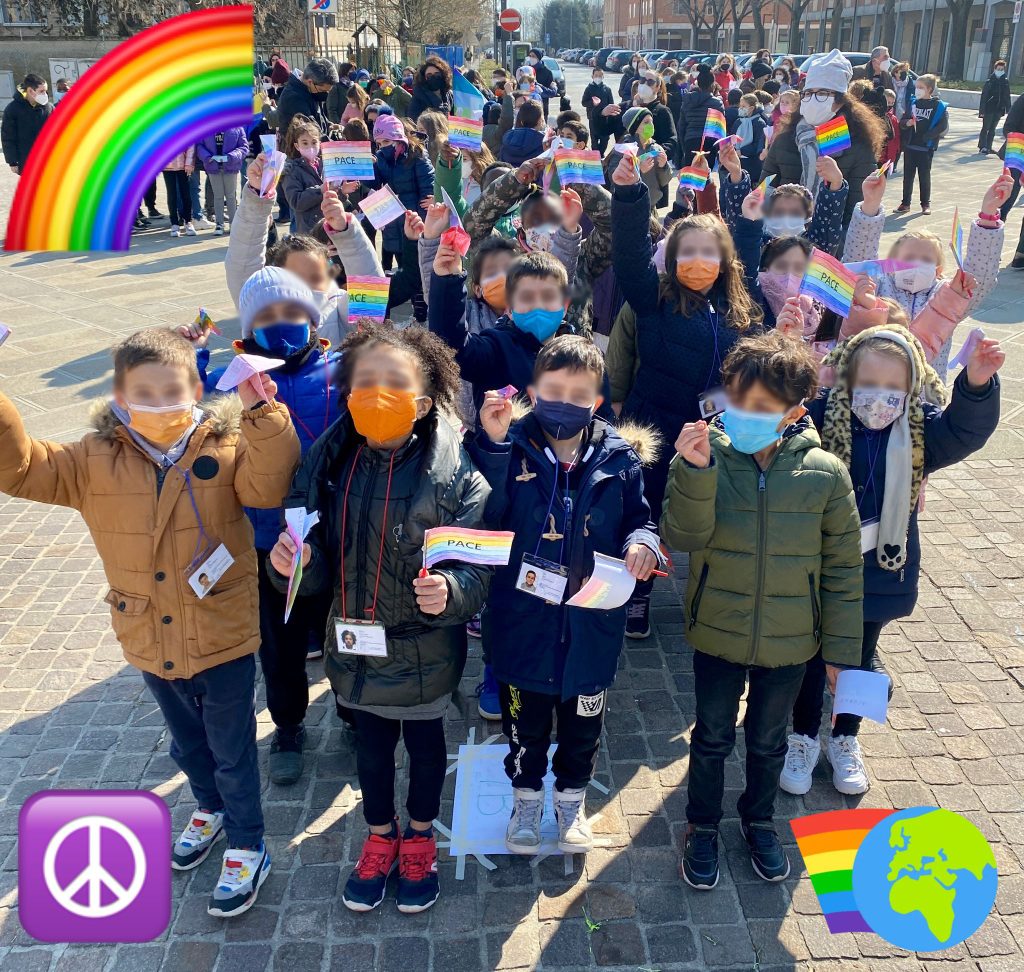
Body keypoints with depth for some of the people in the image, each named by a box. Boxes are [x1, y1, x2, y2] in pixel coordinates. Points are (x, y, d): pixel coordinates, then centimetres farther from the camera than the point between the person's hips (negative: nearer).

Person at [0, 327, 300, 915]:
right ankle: (210, 808, 56)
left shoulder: (226, 448, -14)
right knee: (187, 743, 28)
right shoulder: (95, 462, -7)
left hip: (224, 639, -4)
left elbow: (269, 485, -29)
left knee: (233, 750, 13)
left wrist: (261, 415, -40)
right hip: (149, 642, 4)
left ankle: (247, 848, 34)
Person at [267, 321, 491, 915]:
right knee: (370, 745, 24)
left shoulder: (455, 474, -21)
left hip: (425, 651, -2)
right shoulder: (329, 462, -10)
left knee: (425, 743, 21)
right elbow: (317, 575, -7)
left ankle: (420, 838, 50)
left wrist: (449, 592, -41)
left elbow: (477, 571, -20)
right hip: (356, 645, 3)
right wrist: (292, 564, -28)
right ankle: (381, 836, 52)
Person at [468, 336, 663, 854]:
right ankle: (526, 797, 46)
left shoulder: (618, 457, -6)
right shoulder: (512, 448, -12)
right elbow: (485, 515, -23)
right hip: (523, 618, -1)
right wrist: (492, 444, -32)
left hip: (591, 623, 2)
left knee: (582, 725, 22)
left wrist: (642, 543, -19)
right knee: (525, 722, 20)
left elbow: (639, 517, 3)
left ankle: (571, 800, 47)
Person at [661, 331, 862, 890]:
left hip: (790, 641, 1)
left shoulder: (825, 473, -14)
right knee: (712, 738, 17)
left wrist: (842, 648, -2)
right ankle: (703, 827, 42)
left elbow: (843, 567, -5)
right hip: (717, 634, -1)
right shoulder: (704, 457, -17)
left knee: (768, 740, 22)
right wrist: (695, 471, -39)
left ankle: (759, 820, 49)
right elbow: (682, 538, -24)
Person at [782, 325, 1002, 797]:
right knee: (811, 657, 15)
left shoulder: (920, 431, -11)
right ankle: (804, 738, 38)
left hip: (880, 574, 2)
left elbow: (965, 428, -25)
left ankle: (845, 739, 44)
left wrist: (977, 383, -45)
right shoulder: (821, 417, -16)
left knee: (859, 659, 21)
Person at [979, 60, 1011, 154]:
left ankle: (988, 147, 14)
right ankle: (983, 147, 2)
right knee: (985, 128, -2)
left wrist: (1008, 109, 7)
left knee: (992, 129, 9)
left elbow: (1007, 97, 11)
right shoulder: (989, 81, -6)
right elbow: (984, 96, -7)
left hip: (999, 109, 4)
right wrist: (982, 110, -12)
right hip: (989, 109, -4)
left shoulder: (1005, 82, 7)